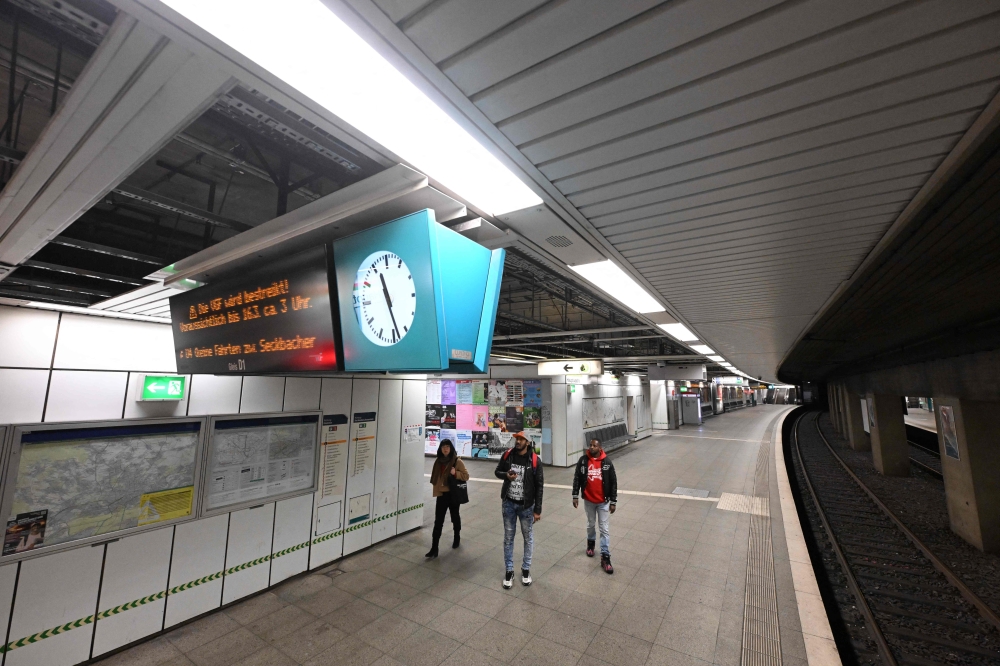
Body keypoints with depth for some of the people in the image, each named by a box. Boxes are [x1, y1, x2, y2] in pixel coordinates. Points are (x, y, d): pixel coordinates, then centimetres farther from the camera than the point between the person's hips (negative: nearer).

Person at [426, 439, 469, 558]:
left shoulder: (457, 461, -13)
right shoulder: (438, 461, 1)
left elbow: (466, 476, -12)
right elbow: (434, 477, 13)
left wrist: (455, 473, -28)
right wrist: (436, 489, 6)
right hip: (441, 495, 3)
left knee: (455, 517, 17)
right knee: (438, 521, 1)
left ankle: (457, 538, 41)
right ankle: (434, 548, 5)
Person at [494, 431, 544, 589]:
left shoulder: (534, 460, -16)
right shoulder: (507, 455, -8)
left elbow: (539, 486, -10)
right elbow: (497, 471, 6)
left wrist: (537, 510, -9)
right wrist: (506, 475, -18)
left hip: (526, 505, -2)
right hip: (509, 503, 2)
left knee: (527, 537, 15)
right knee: (508, 538, 13)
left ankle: (526, 569, 35)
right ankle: (509, 570, 30)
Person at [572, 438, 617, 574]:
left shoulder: (607, 462, -12)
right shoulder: (583, 460, -9)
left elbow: (613, 482, -6)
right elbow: (577, 478, -1)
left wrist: (613, 501, -5)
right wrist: (575, 496, -3)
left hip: (604, 501, -2)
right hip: (588, 500, 2)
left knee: (604, 529, 3)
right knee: (590, 524, 21)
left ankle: (605, 558, 12)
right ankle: (590, 543, 47)